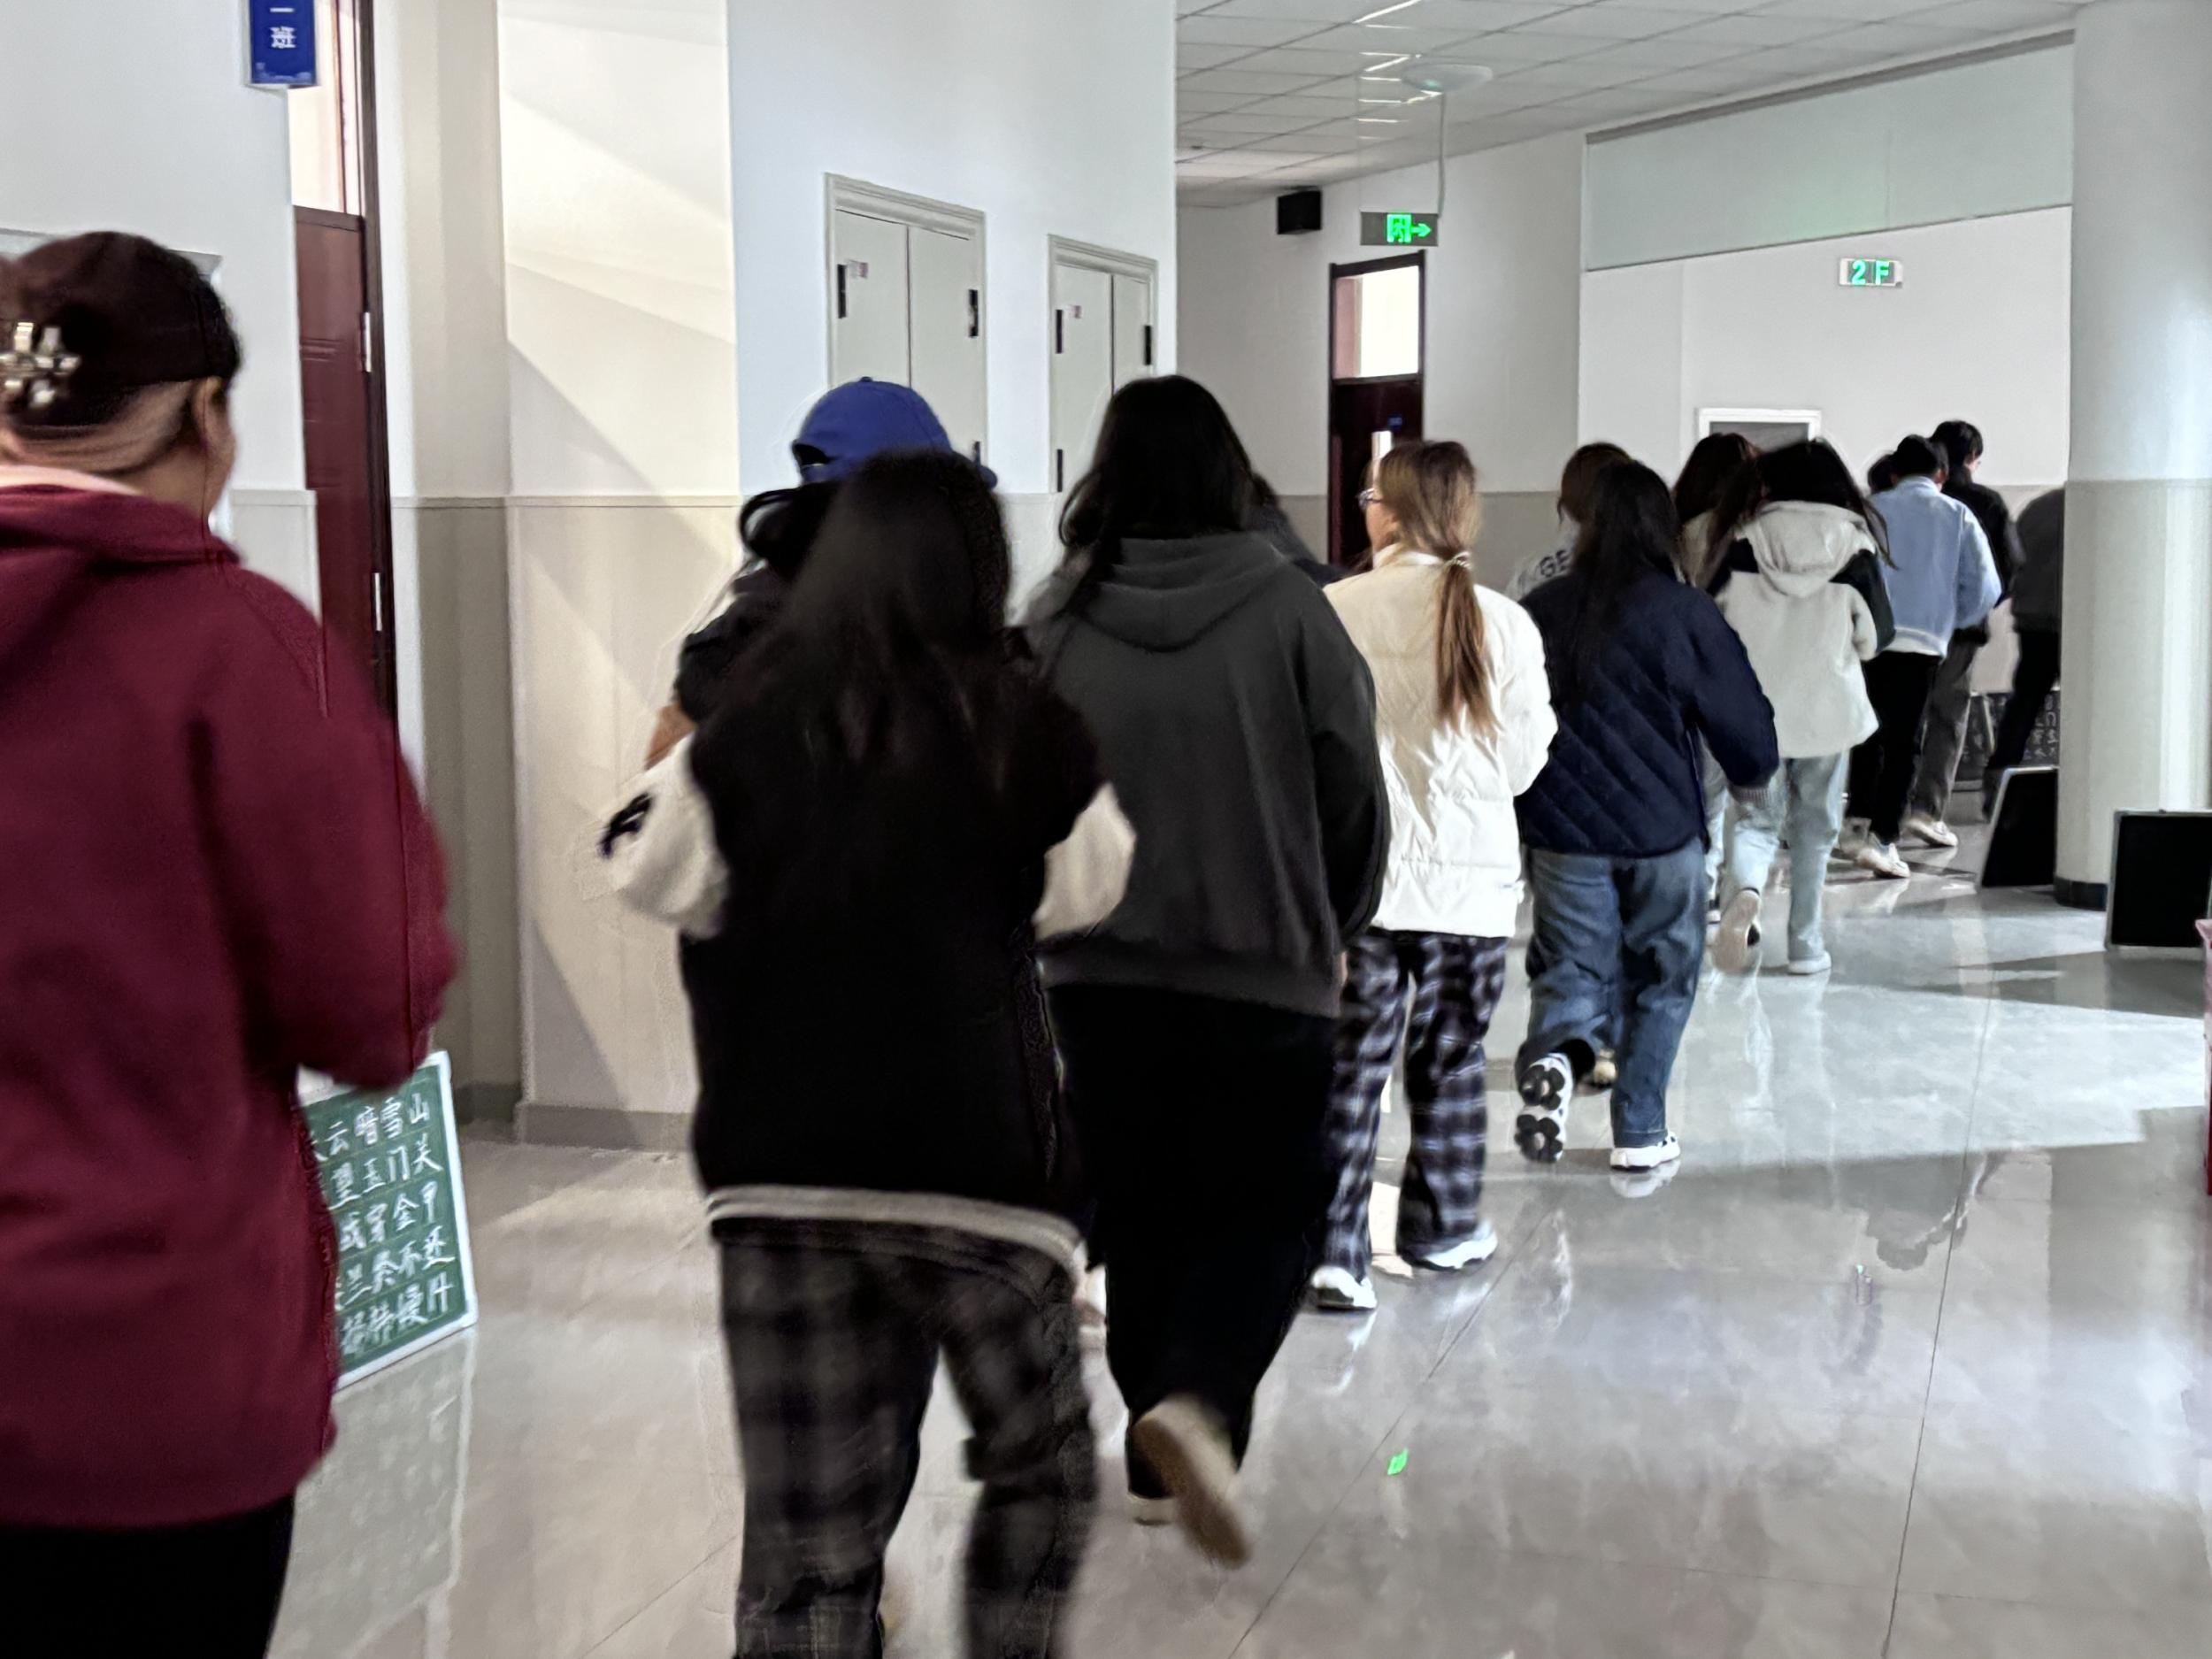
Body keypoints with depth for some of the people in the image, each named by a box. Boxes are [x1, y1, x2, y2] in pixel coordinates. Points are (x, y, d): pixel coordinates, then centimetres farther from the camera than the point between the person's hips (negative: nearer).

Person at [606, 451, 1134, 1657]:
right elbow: (1081, 890, 7)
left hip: (777, 1164, 2)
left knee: (805, 1533, 8)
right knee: (1039, 1465, 20)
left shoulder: (753, 722, -2)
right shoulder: (1022, 725, -7)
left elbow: (660, 879, 8)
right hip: (974, 1162, -2)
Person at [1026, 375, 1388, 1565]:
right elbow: (1353, 789, -2)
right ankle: (1198, 1401, -13)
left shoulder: (1056, 620, -4)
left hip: (1099, 973, 3)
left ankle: (1160, 1464, 25)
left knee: (1142, 1212, 16)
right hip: (1266, 970, -2)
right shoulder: (1286, 608, -8)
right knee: (1271, 1203, 11)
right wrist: (1333, 926, 15)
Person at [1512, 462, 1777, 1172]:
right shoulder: (1687, 615, -9)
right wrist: (1753, 773, 18)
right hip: (1662, 832, -2)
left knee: (1571, 968, 11)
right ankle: (1640, 1131, 16)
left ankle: (1554, 1055, -19)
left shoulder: (1539, 611, -2)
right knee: (1660, 978, 13)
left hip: (1562, 830, 2)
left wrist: (1517, 815, 15)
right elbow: (1744, 723, -4)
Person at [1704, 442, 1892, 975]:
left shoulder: (1745, 541, -6)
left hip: (1754, 709, 0)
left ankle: (1743, 891, -26)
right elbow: (1877, 636, -1)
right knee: (1814, 828, 14)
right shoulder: (1856, 546, -6)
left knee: (1753, 819, 5)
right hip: (1828, 710, 1)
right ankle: (1805, 941, 20)